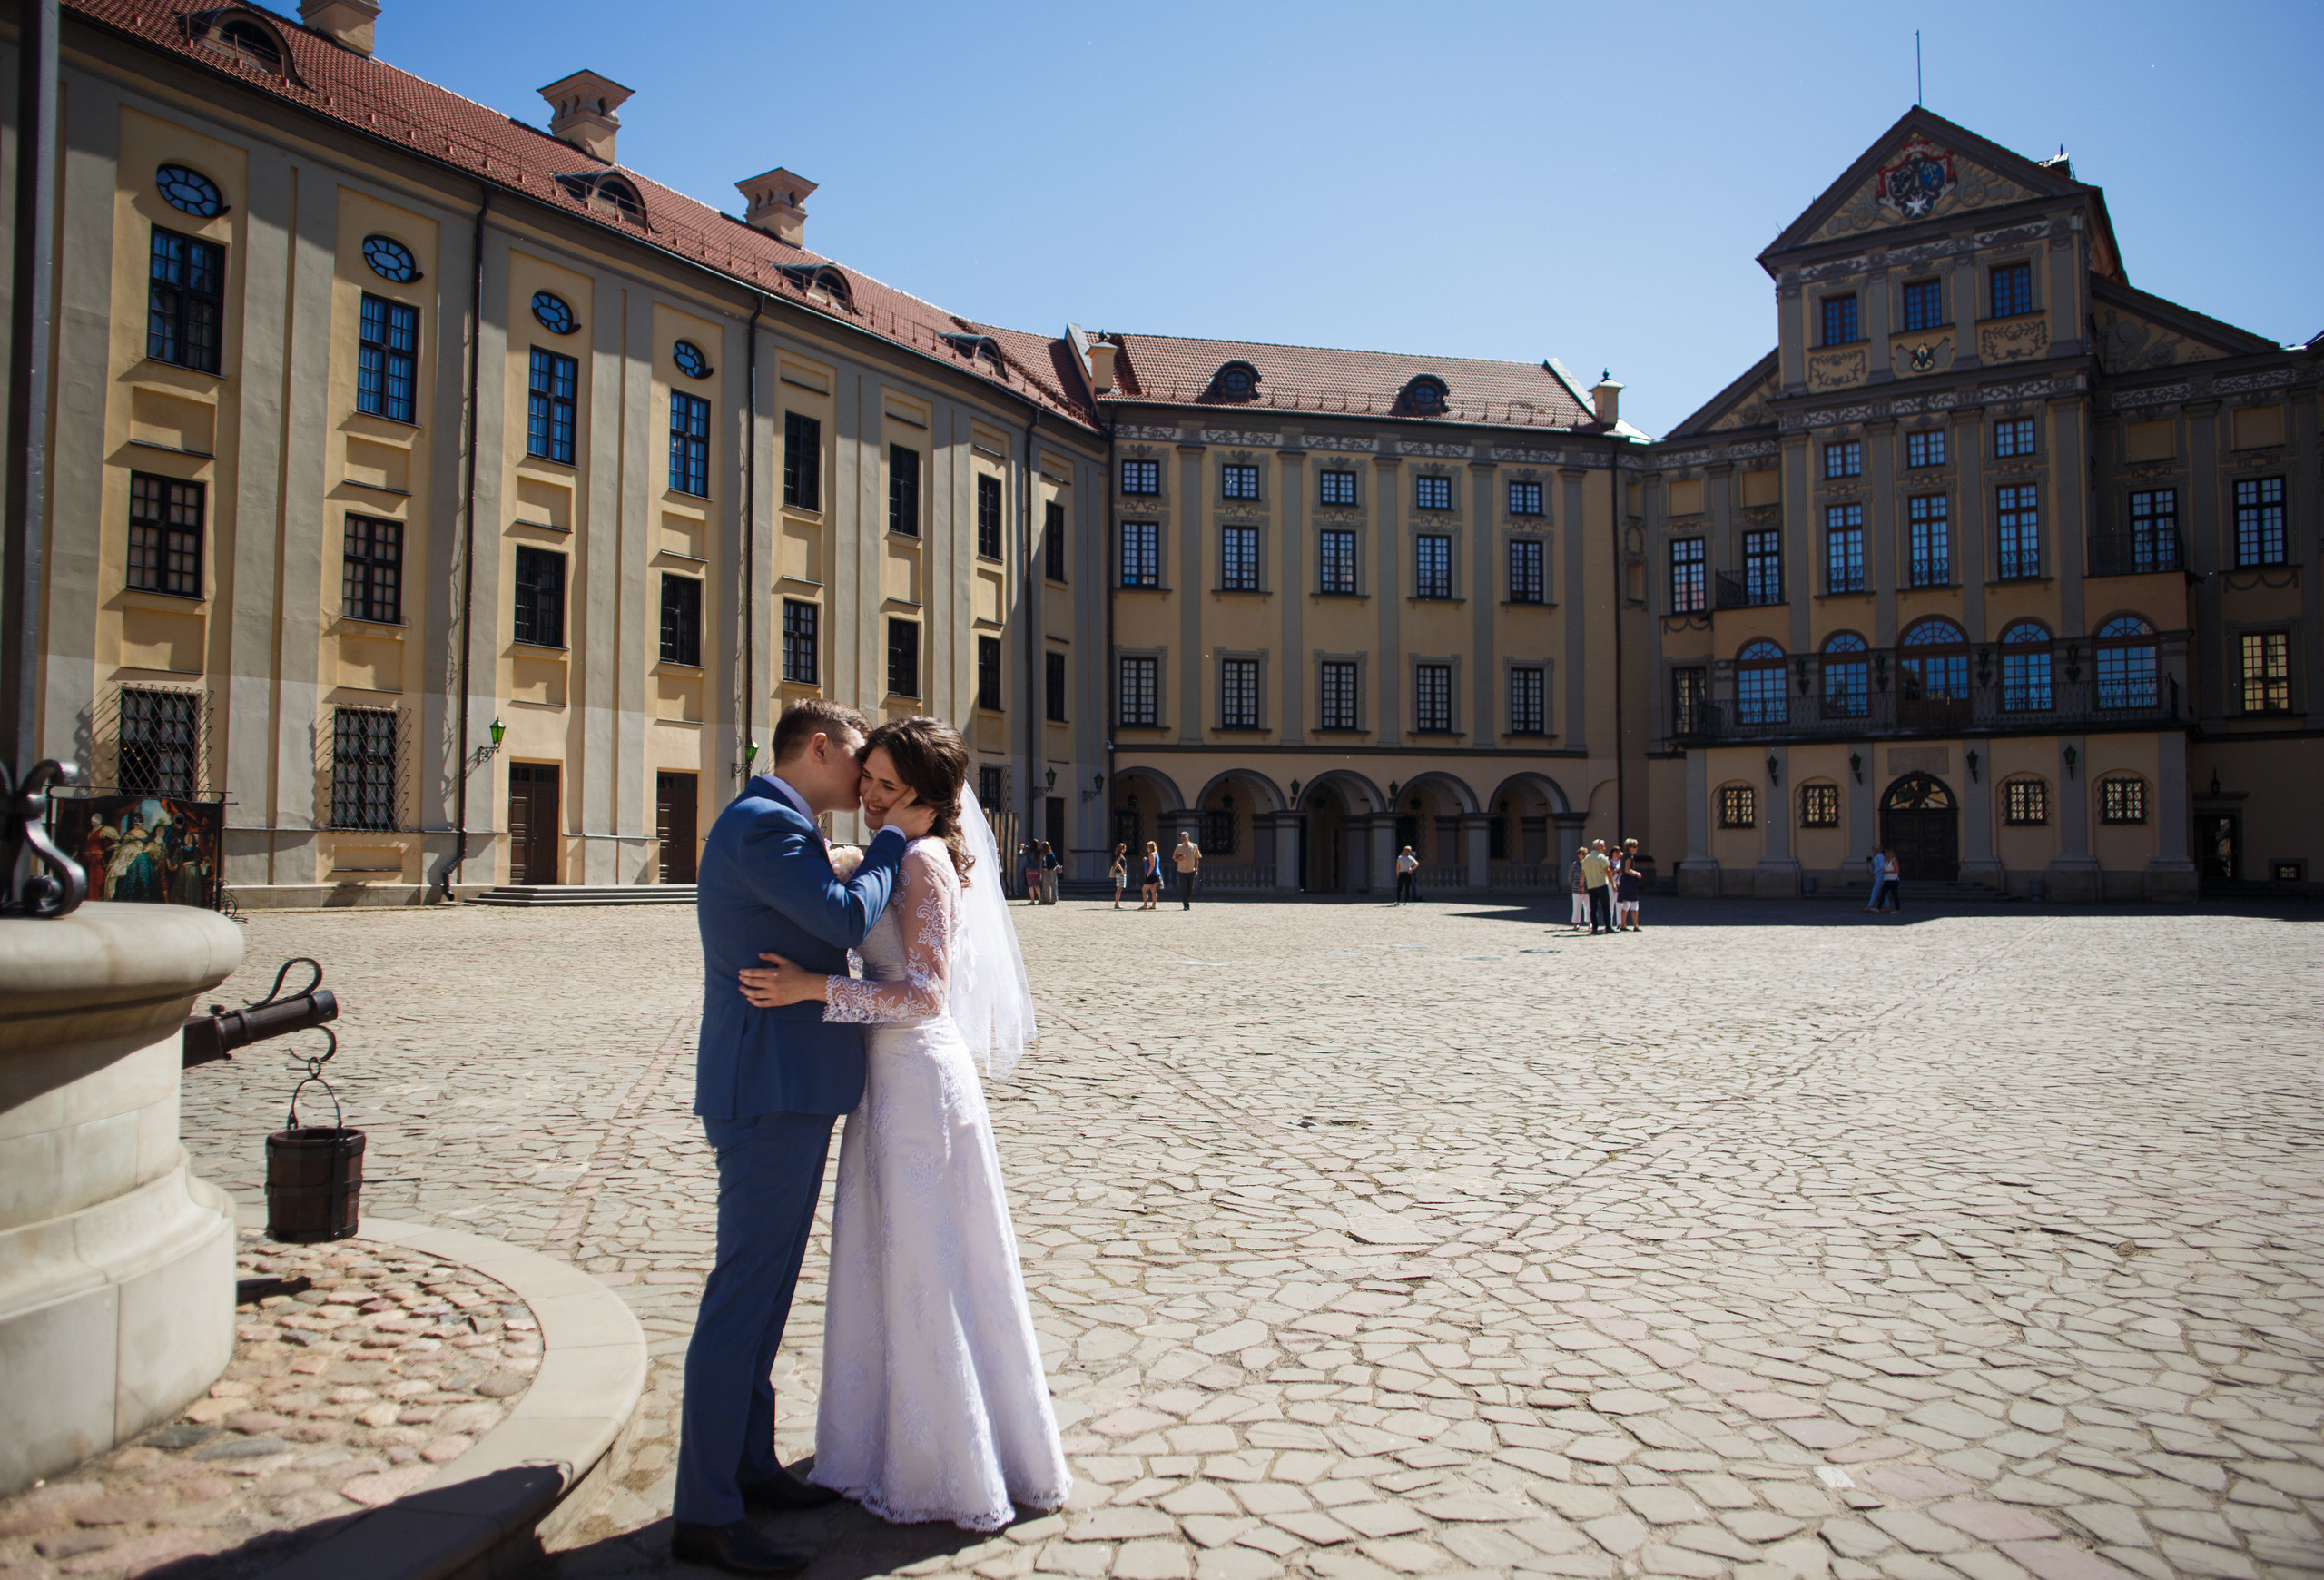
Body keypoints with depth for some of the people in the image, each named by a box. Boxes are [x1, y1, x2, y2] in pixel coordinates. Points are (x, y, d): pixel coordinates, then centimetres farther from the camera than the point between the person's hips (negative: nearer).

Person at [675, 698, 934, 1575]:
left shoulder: (771, 824, 18)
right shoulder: (765, 824, -16)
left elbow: (828, 919, 21)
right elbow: (849, 917, -21)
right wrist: (894, 836, -7)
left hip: (788, 1086, 11)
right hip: (774, 1090, -11)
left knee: (766, 1283, 17)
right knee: (744, 1291, -5)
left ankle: (748, 1464, 29)